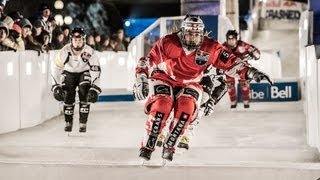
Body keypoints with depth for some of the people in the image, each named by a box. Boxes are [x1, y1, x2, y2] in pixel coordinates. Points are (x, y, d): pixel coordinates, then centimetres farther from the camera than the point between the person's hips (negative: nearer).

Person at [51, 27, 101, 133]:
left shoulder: (89, 52, -29)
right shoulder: (65, 51, -26)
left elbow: (96, 70, -27)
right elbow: (56, 68, -18)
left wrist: (94, 89, -34)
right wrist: (56, 86, -22)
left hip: (84, 73, -1)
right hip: (69, 73, 1)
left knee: (85, 95, -19)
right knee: (68, 96, -8)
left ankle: (83, 124, -9)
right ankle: (68, 123, 12)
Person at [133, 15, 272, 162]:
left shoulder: (210, 48, -15)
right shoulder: (167, 43, -20)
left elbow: (230, 63, -12)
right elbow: (147, 62, -12)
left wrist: (251, 72, -24)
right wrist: (140, 80, -22)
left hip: (190, 85, 2)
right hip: (163, 79, -2)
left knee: (186, 107, -26)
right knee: (162, 106, -27)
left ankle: (169, 147, -11)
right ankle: (147, 146, -14)